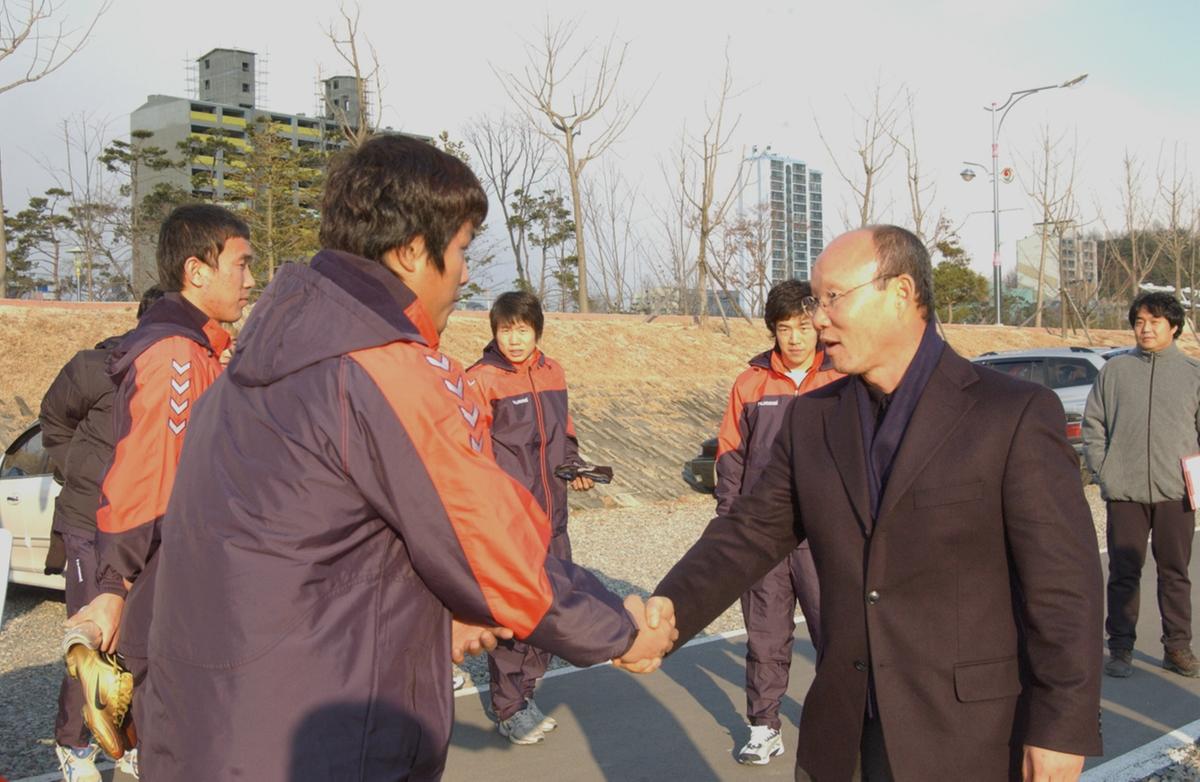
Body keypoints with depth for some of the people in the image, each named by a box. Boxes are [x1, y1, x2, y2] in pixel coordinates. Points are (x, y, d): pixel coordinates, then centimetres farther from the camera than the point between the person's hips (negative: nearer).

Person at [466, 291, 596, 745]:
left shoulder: (552, 372, 9)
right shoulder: (482, 379, -10)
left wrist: (574, 467, 5)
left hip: (551, 516, 7)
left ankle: (525, 689, 33)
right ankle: (509, 709, 16)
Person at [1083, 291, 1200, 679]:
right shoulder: (1114, 370, 6)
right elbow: (1092, 424, 8)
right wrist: (1102, 471, -3)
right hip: (1124, 491, 0)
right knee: (1124, 573, 5)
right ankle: (1120, 648, 15)